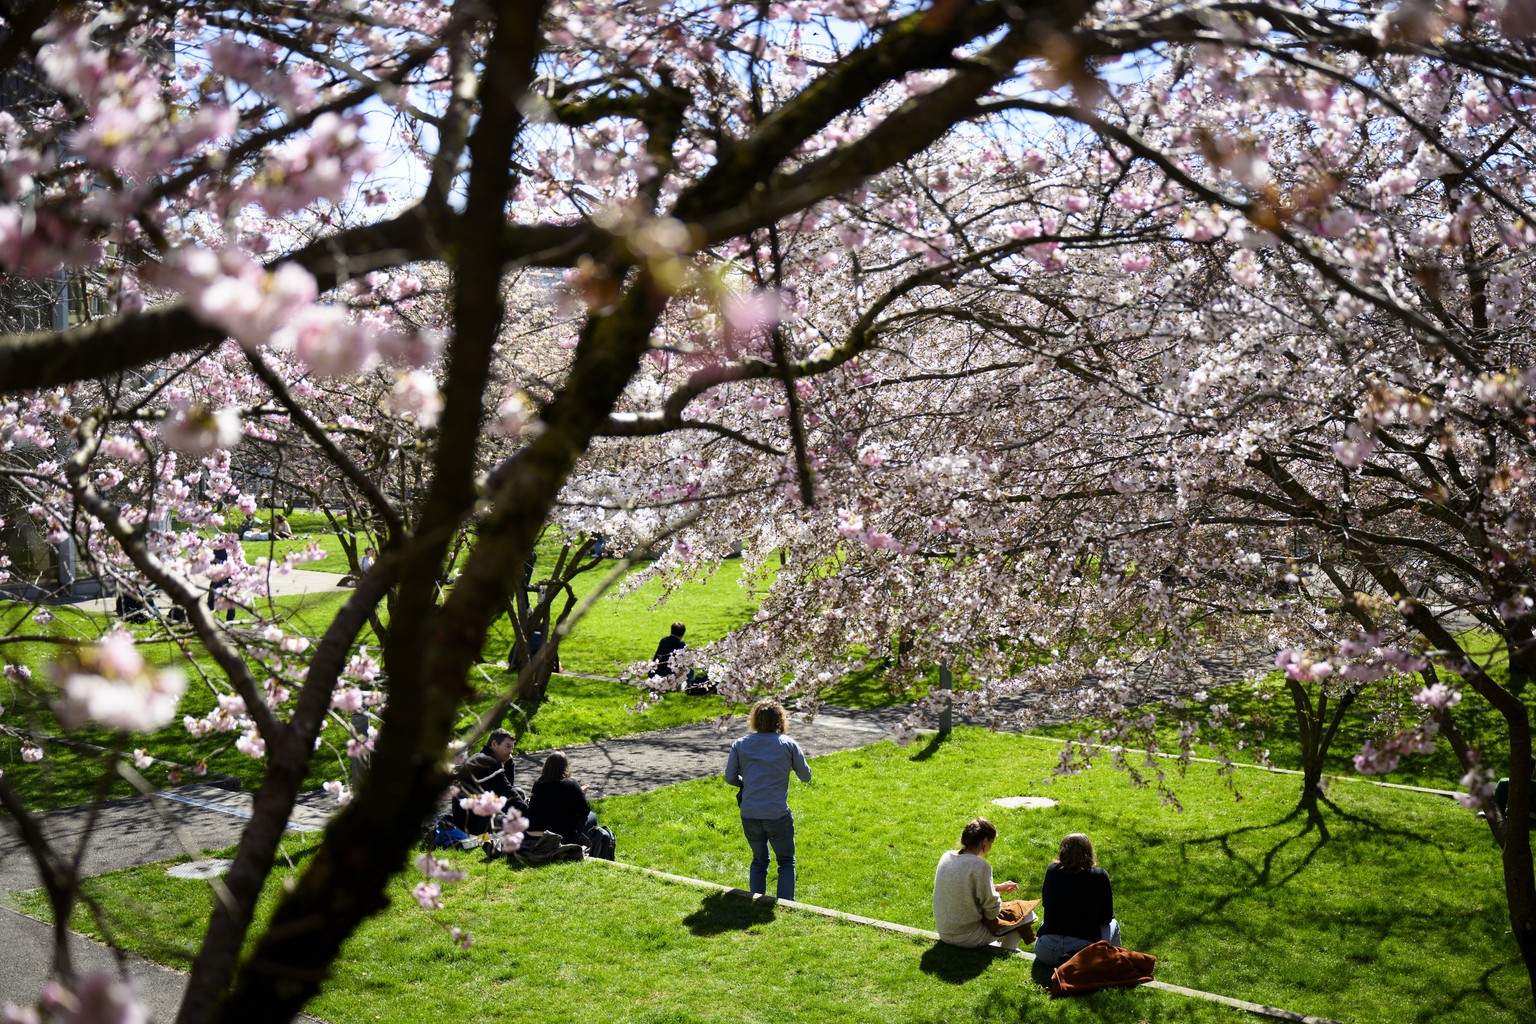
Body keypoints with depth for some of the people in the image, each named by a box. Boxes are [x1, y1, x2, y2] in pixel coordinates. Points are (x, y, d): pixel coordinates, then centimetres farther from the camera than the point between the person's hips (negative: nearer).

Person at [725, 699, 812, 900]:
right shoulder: (788, 744, -1)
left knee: (759, 860, 22)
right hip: (778, 815, -2)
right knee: (786, 861, 15)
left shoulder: (740, 744, 3)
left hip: (749, 815, 2)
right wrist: (800, 756, 23)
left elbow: (730, 777, 2)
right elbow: (806, 776, 5)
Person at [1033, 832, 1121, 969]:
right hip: (1084, 946, -3)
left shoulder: (1052, 871, 3)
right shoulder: (1100, 876, -4)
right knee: (1113, 925, 28)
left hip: (1046, 953, 3)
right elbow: (1106, 918, 5)